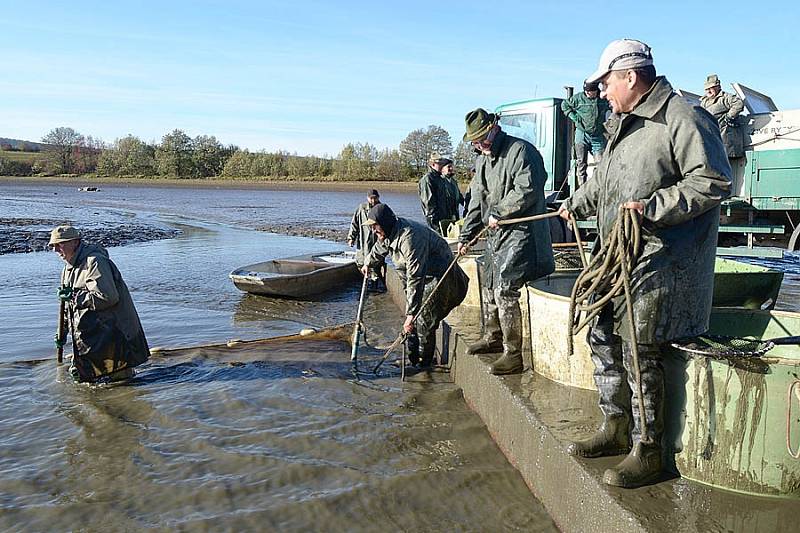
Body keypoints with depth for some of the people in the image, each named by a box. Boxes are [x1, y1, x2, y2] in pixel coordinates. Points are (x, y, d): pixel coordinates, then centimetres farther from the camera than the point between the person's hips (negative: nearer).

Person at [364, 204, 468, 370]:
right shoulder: (388, 233, -3)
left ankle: (424, 363, 3)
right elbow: (379, 249, 24)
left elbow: (415, 278, -39)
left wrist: (411, 313, -40)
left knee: (424, 320, -12)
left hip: (439, 277, -10)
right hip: (423, 276, 10)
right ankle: (411, 359, 25)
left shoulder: (410, 237, -35)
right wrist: (368, 264, 43)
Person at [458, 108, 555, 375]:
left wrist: (498, 213, -15)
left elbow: (527, 190, -22)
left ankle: (513, 354, -5)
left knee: (505, 291, -13)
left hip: (520, 233, -10)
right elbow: (477, 201, 22)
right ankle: (493, 338, 37)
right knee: (488, 285, 18)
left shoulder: (520, 150, -12)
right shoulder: (482, 161, 17)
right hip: (496, 234, 10)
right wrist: (466, 235, 20)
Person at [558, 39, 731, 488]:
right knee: (603, 338, 12)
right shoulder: (626, 124, 20)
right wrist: (574, 205, 47)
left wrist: (652, 207, -23)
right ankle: (616, 429, 28)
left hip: (659, 261, -10)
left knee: (639, 352, -8)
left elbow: (713, 183, -18)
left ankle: (648, 453, 6)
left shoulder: (684, 119, -11)